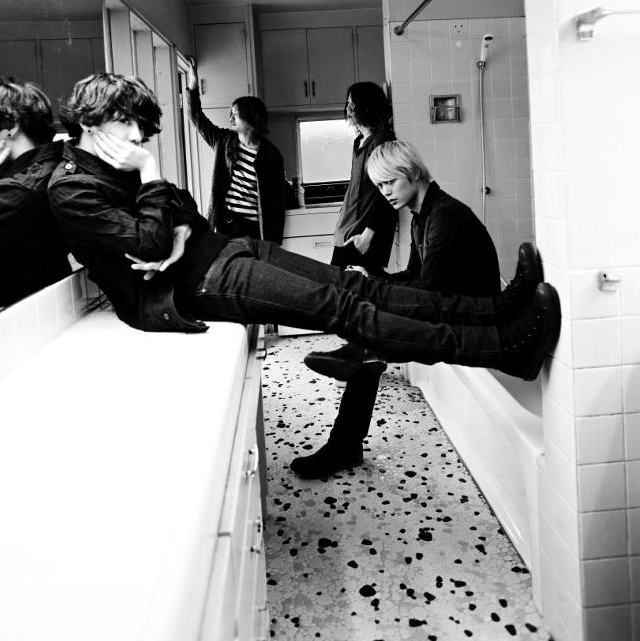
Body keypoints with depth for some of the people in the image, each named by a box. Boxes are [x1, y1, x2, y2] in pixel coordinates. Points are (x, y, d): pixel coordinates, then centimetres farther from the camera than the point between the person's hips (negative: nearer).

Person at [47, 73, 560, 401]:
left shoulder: (116, 164, 15)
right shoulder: (72, 188, -12)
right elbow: (152, 244, -19)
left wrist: (181, 234, -4)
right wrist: (150, 172, -12)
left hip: (215, 249, 9)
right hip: (193, 282, -9)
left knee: (353, 284, -3)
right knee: (345, 308, -17)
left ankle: (496, 311, -5)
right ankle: (507, 346, -18)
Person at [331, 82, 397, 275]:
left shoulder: (382, 141, -10)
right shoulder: (360, 142, 17)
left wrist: (368, 234, -20)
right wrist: (342, 227, 19)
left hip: (363, 238, -9)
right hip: (346, 234, 9)